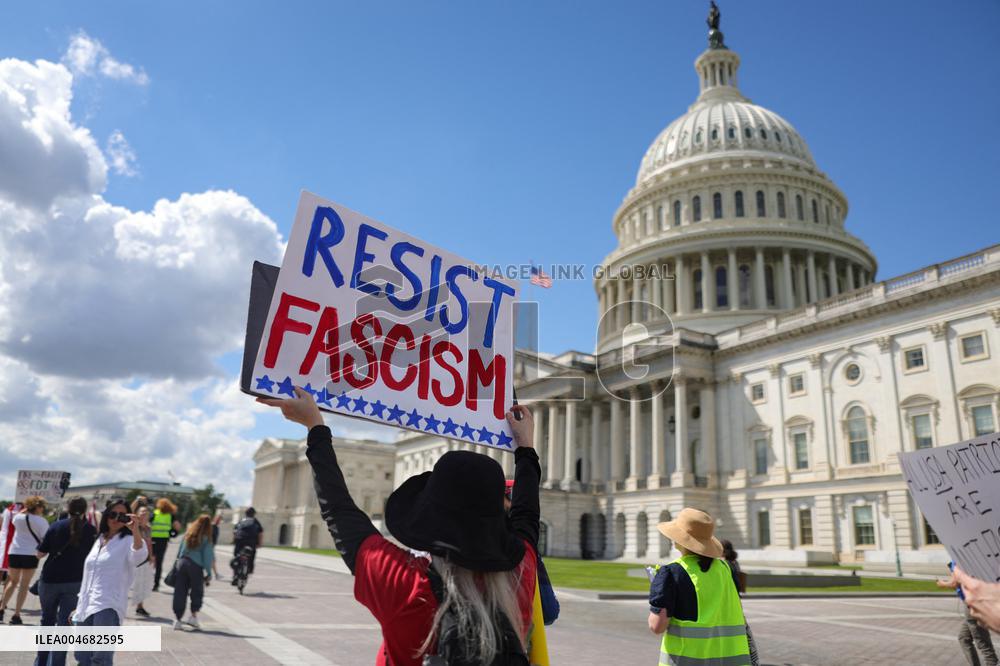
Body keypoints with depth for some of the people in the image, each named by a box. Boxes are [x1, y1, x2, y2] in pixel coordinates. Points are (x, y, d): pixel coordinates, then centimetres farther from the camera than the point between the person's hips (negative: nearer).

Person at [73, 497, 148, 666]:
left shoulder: (128, 541, -5)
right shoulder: (99, 540, 18)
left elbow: (139, 556, -29)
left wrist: (136, 531, -47)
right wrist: (79, 606, 24)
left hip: (108, 608, -7)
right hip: (87, 608, 8)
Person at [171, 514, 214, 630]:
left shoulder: (188, 533, 7)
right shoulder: (206, 538, -5)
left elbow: (180, 550, 10)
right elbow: (207, 555, -5)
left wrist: (179, 560, 16)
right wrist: (209, 572, 0)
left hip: (182, 563, 4)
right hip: (196, 565, -4)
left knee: (180, 592, 8)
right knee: (197, 591, 12)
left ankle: (178, 619, 11)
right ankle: (193, 616, 7)